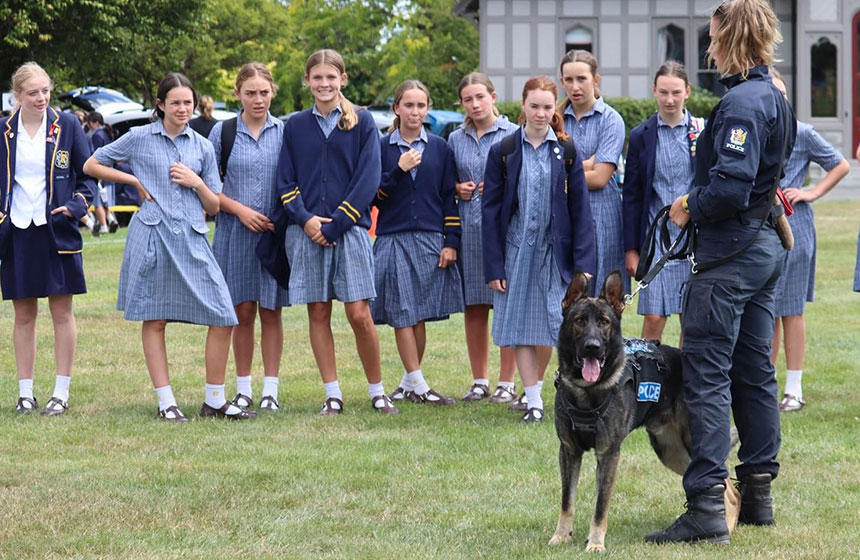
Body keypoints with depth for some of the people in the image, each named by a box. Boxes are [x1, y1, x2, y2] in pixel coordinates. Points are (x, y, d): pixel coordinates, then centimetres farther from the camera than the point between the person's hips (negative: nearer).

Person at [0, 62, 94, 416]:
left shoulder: (67, 126, 1)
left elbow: (88, 175, 5)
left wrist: (75, 206, -11)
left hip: (56, 232, -1)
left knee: (62, 312, 1)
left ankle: (61, 393, 6)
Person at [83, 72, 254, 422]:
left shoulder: (202, 146, 13)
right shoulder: (140, 138, 4)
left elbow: (213, 207, 16)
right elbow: (91, 165, 9)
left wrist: (197, 182, -3)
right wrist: (134, 181, 1)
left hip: (192, 239, 3)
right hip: (152, 236, -2)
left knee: (223, 317, -6)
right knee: (154, 320, 1)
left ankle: (214, 401, 4)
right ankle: (166, 403, 8)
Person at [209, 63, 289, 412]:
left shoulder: (285, 132, 4)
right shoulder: (223, 132, 3)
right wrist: (239, 209, -7)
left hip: (276, 233, 0)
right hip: (235, 234, 0)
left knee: (271, 312, 3)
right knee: (243, 313, 3)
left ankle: (270, 389, 9)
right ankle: (243, 389, 11)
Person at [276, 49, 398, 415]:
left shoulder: (362, 123, 2)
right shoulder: (295, 126, 10)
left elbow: (368, 179, -4)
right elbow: (286, 182, 8)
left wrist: (334, 225, -10)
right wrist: (305, 220, -9)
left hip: (349, 229, -2)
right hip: (306, 231, 3)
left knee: (359, 314, -7)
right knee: (318, 313, 4)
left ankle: (377, 392, 7)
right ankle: (332, 395, 11)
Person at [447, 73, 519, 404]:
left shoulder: (513, 134, 1)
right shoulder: (455, 140, 13)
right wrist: (457, 189, 1)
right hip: (467, 227, 4)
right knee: (473, 307, 6)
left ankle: (506, 382, 2)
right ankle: (479, 381, 15)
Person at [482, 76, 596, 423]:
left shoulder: (566, 152, 2)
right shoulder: (503, 151, 2)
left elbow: (580, 209, 3)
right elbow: (491, 210, 2)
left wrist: (583, 262, -4)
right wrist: (493, 266, -4)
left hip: (554, 251, 0)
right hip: (516, 250, 0)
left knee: (549, 328, -2)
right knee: (520, 329, -1)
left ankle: (535, 387, 20)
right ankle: (534, 403, 5)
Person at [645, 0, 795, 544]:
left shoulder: (741, 103, -18)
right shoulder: (775, 97, 13)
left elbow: (730, 188, -27)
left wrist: (690, 207, -10)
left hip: (730, 254, -10)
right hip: (767, 246, 10)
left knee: (707, 375, -9)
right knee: (755, 371, 14)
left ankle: (707, 506, -13)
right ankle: (758, 493, 19)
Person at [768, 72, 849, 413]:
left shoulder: (800, 133, -2)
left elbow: (841, 166, 7)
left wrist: (811, 194, -2)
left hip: (792, 227, -3)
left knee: (791, 308, 0)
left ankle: (794, 388, 5)